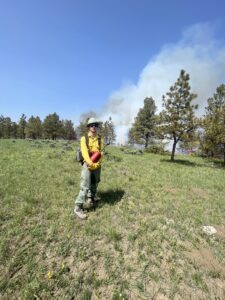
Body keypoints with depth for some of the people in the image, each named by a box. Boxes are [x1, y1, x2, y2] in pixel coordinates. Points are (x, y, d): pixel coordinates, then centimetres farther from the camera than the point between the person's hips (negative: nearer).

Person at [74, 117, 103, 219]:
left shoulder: (100, 139, 5)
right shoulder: (84, 138, -3)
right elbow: (84, 152, -16)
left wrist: (97, 164, -20)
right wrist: (90, 163, -32)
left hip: (97, 166, 4)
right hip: (87, 165, -3)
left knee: (94, 184, 17)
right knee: (84, 186, -8)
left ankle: (91, 198, 43)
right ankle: (78, 207, 1)